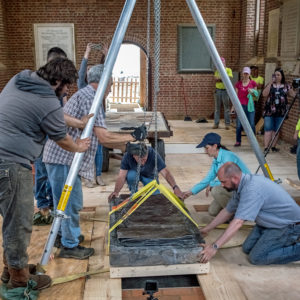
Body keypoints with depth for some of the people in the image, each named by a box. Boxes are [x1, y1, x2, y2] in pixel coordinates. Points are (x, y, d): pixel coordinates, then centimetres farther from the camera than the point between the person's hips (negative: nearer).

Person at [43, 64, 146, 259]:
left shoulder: (85, 95, 18)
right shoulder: (89, 97, -14)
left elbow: (97, 135, 21)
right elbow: (103, 137, -18)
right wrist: (132, 137, -8)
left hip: (63, 157, 10)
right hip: (63, 158, -10)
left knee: (70, 201, 21)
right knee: (71, 202, -1)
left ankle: (66, 235, 35)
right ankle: (70, 246, 10)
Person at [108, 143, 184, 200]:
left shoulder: (153, 154, -35)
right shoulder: (128, 156, -34)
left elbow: (165, 172, -38)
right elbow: (121, 176, -34)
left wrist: (175, 187, -52)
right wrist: (116, 191, -52)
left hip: (149, 176, 0)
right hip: (135, 173, 0)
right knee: (131, 175, -36)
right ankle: (134, 194, -7)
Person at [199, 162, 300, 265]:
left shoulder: (252, 189, -31)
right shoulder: (241, 187, 0)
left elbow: (238, 222, -35)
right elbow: (228, 211, 13)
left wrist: (215, 246, -34)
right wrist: (206, 229, 15)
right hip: (270, 222, 10)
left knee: (256, 257, -13)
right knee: (247, 248, 7)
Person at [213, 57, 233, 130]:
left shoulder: (228, 70, 4)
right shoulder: (217, 71, 14)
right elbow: (215, 79, 0)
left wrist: (219, 79, -9)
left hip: (225, 90, -3)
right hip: (218, 90, 3)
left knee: (227, 107, -3)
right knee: (217, 107, 4)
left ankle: (227, 124, 1)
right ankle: (216, 123, 8)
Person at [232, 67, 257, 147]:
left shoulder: (253, 83, 4)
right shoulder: (238, 84, 5)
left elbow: (256, 94, 13)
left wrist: (252, 92, -10)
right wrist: (233, 106, 6)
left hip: (250, 105, 0)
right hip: (240, 105, 1)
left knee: (251, 124, -2)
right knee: (239, 125, 1)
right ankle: (238, 141, 11)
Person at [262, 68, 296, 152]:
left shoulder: (286, 86, 8)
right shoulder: (270, 85, 6)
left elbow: (293, 95, 6)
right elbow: (264, 94, -9)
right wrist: (270, 83, -11)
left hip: (280, 112, 1)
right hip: (269, 111, -1)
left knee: (276, 130, 8)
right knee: (268, 130, -7)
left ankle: (273, 146, 17)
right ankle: (266, 148, -8)